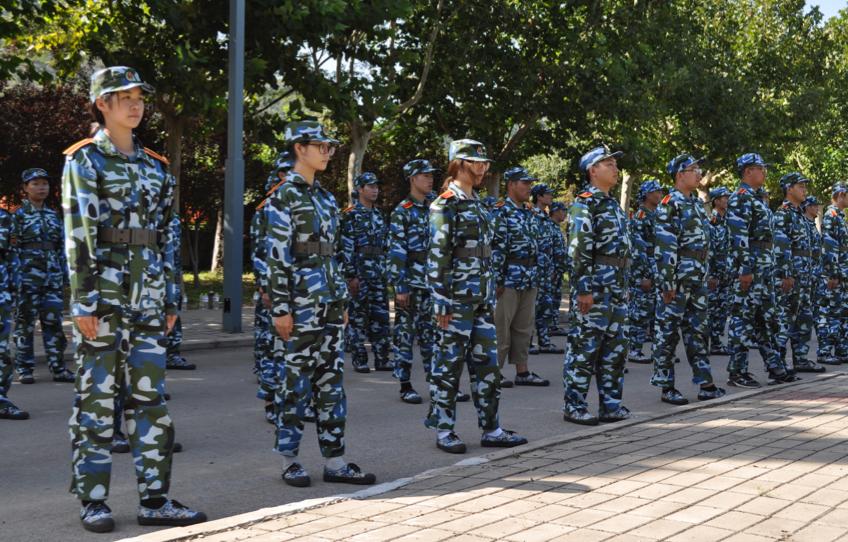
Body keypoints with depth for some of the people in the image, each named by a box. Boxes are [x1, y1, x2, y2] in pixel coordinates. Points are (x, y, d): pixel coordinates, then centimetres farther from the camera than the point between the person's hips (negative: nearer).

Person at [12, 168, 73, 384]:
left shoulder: (53, 216, 13)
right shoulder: (18, 216, -2)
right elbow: (12, 248, -6)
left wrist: (64, 277, 12)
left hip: (52, 277, 4)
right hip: (27, 277, -4)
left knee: (53, 322, 2)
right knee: (25, 322, 1)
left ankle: (58, 368, 6)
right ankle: (24, 369, 8)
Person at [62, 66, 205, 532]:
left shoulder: (154, 166, 15)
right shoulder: (84, 160, -2)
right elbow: (77, 233, -9)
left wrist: (170, 298, 13)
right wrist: (83, 298, -16)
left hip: (147, 293, 6)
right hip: (103, 291, -5)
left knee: (150, 395, 5)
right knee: (96, 395, 1)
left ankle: (155, 499, 10)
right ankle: (92, 500, 9)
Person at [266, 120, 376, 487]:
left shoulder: (326, 198, 16)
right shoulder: (283, 196, -7)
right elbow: (276, 256, -12)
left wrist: (342, 302, 16)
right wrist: (280, 307, -17)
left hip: (329, 302, 8)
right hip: (300, 302, -8)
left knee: (332, 379, 7)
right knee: (295, 379, -1)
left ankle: (335, 460, 12)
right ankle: (289, 460, 9)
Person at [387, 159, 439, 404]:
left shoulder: (432, 210, 12)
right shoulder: (402, 211, -8)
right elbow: (396, 252, -13)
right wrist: (400, 287, -17)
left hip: (432, 282, 6)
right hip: (410, 282, -6)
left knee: (431, 332, 10)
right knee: (404, 333, 1)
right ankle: (405, 386, 6)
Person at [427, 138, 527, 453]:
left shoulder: (478, 205, 16)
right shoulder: (445, 205, -10)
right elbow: (437, 257, -15)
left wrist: (491, 299, 17)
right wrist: (442, 304, -18)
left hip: (481, 298, 8)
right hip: (457, 299, -8)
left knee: (487, 363, 9)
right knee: (449, 363, 0)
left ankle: (491, 429, 15)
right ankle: (444, 430, 10)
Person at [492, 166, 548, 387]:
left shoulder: (528, 212, 15)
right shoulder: (500, 212, -11)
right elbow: (495, 248, -16)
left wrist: (535, 276, 16)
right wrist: (497, 280, -19)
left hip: (529, 280, 8)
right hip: (509, 279, -8)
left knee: (524, 327, 11)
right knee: (501, 326, -2)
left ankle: (522, 371, 16)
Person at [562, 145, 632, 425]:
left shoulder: (613, 204, 19)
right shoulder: (585, 203, -10)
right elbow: (579, 249, -17)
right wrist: (583, 289, -22)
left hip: (617, 288, 9)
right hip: (596, 286, -9)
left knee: (616, 347, 11)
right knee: (585, 346, -4)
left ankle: (611, 404, 19)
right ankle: (574, 406, 2)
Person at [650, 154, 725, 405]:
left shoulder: (697, 203, 15)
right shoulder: (670, 204, -12)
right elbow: (664, 246, -18)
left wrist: (706, 275, 19)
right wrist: (667, 282, -21)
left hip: (698, 280, 9)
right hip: (677, 279, -9)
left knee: (698, 330, 11)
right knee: (668, 330, -1)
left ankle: (705, 384, 16)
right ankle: (666, 387, 5)